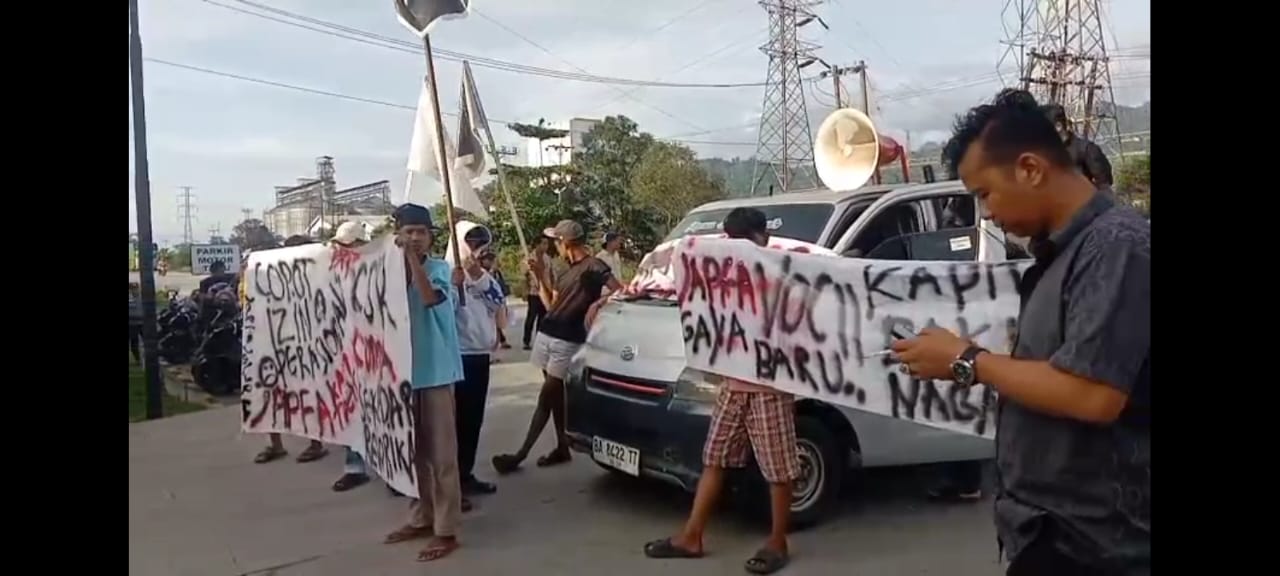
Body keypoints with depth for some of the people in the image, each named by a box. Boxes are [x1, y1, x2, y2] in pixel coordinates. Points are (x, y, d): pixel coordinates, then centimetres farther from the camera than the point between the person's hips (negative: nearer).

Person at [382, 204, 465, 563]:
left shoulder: (441, 269, -5)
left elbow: (430, 296, -25)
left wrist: (412, 257, -22)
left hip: (435, 371, -5)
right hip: (404, 371, 5)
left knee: (441, 453, -2)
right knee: (415, 452, 15)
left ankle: (446, 530, 4)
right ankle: (421, 517, 28)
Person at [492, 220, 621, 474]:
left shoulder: (593, 266, -8)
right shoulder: (568, 271, 18)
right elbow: (552, 304, 17)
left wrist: (597, 303, -27)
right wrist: (540, 275, 12)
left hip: (568, 341, -8)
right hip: (547, 335, 8)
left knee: (546, 397, -5)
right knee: (555, 395, 11)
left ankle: (521, 454, -2)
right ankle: (562, 448, 19)